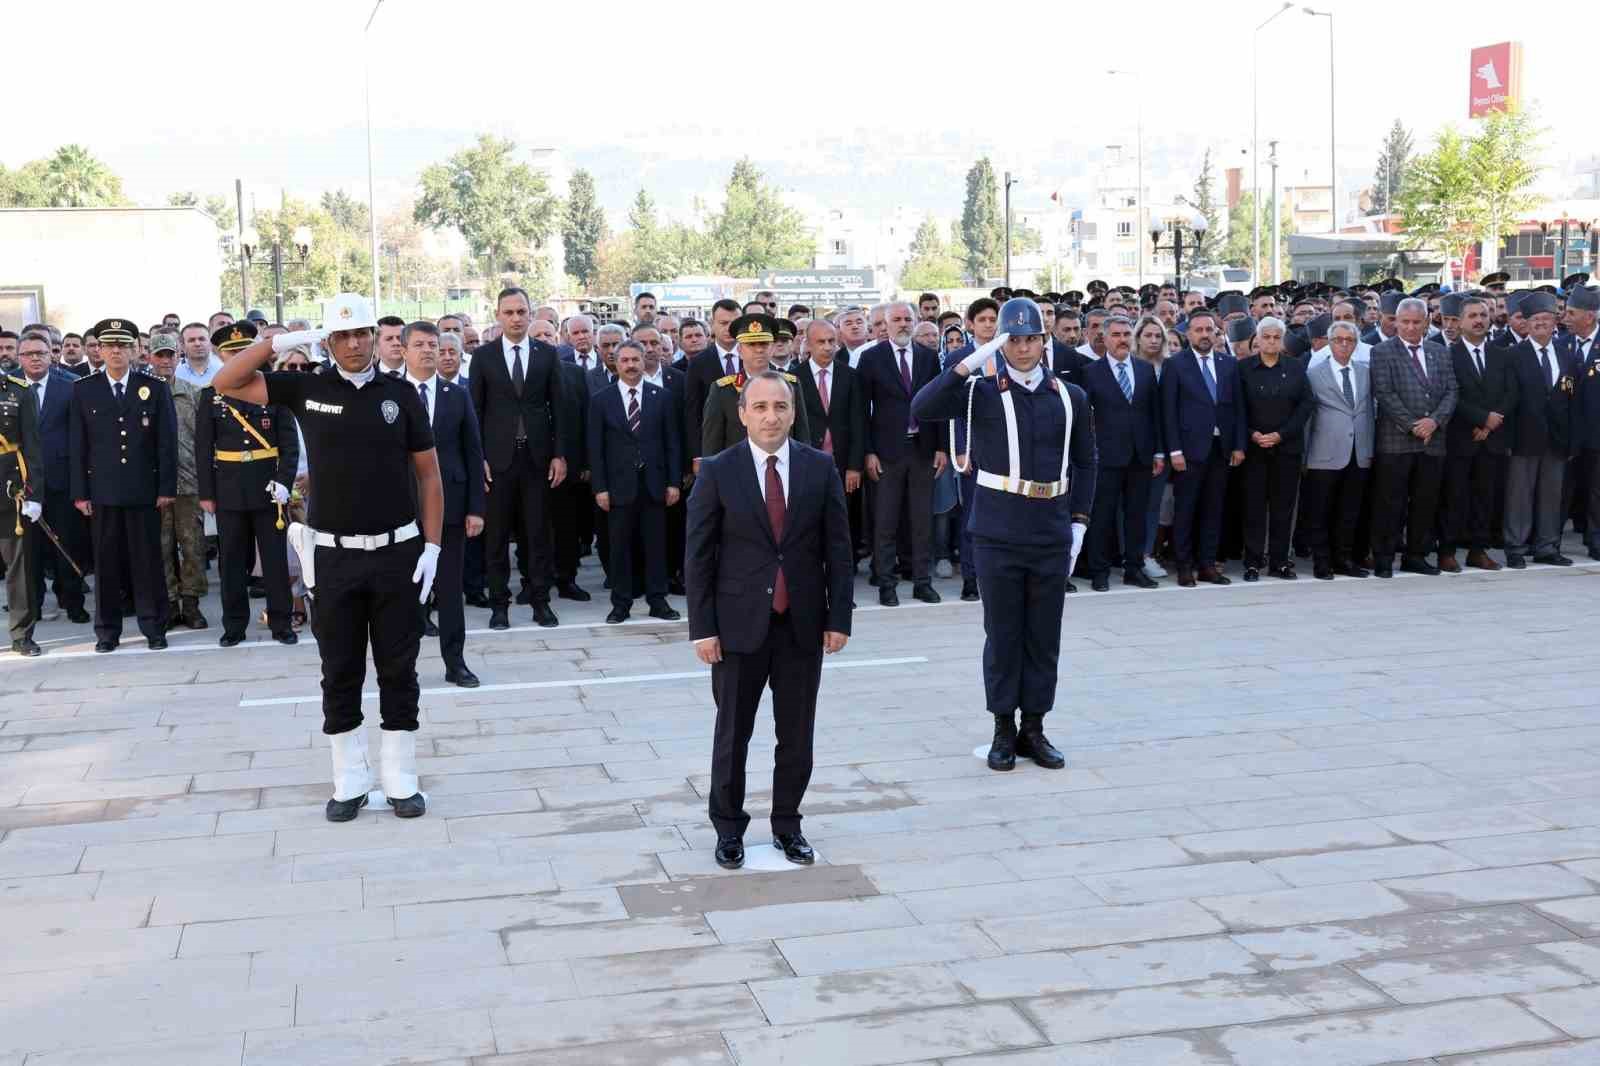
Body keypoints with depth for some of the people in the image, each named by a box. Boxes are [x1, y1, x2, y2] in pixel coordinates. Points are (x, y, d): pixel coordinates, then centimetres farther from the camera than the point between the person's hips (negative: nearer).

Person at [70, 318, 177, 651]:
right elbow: (78, 445, 5)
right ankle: (107, 631, 13)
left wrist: (167, 487, -3)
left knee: (148, 560, 3)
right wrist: (80, 492, 0)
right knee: (106, 562, 4)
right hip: (102, 491, 1)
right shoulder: (83, 390, 6)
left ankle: (154, 628, 11)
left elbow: (167, 442, 3)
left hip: (144, 491, -1)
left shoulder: (155, 388, 5)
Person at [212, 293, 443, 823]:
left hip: (396, 553, 0)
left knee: (398, 671, 6)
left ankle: (400, 779, 17)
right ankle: (349, 781, 19)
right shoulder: (306, 389, 1)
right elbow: (225, 383, 0)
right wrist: (279, 341, -10)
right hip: (333, 556, 1)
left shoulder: (400, 394, 0)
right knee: (340, 674, 7)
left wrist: (432, 546, -3)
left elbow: (429, 474, 3)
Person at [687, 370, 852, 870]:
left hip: (803, 623, 2)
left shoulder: (820, 467, 2)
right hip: (740, 623, -2)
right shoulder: (717, 471, -4)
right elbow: (699, 556, -3)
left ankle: (787, 824, 25)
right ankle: (728, 827, 24)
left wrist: (838, 618, -2)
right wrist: (703, 628, -8)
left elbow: (837, 548, 4)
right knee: (732, 733, 8)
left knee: (797, 735, 9)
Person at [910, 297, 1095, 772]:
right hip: (999, 536, -2)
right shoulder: (981, 392, -2)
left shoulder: (1071, 397, 6)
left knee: (1044, 637, 8)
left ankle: (1034, 729, 20)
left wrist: (1078, 524, 7)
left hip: (1053, 537, 3)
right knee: (1002, 635, 5)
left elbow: (1084, 464, 14)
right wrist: (970, 362, -21)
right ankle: (1003, 731, 16)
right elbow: (921, 409, -17)